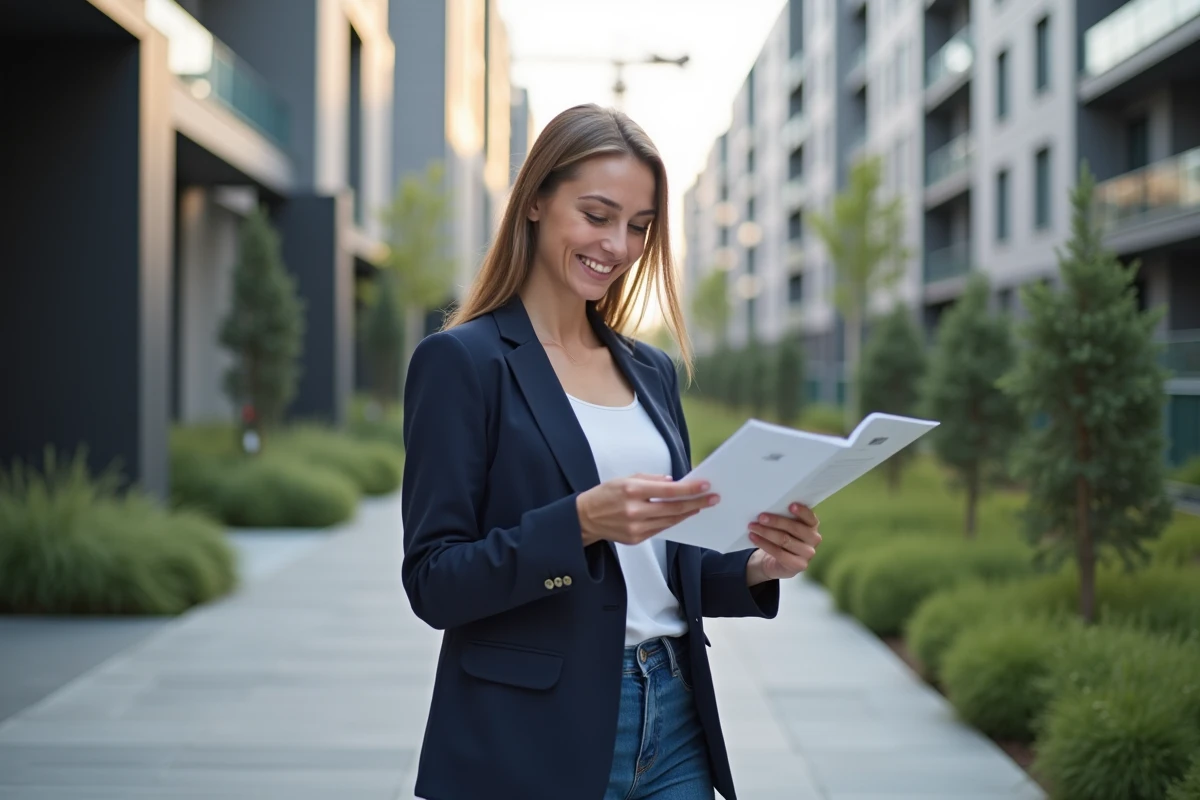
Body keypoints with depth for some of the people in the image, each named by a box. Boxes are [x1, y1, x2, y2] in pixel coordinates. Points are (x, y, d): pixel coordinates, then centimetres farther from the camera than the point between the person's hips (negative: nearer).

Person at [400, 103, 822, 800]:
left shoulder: (653, 371, 12)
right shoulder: (462, 360, -7)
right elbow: (433, 583, -12)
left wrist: (753, 568, -3)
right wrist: (583, 520, -25)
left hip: (672, 725, 6)